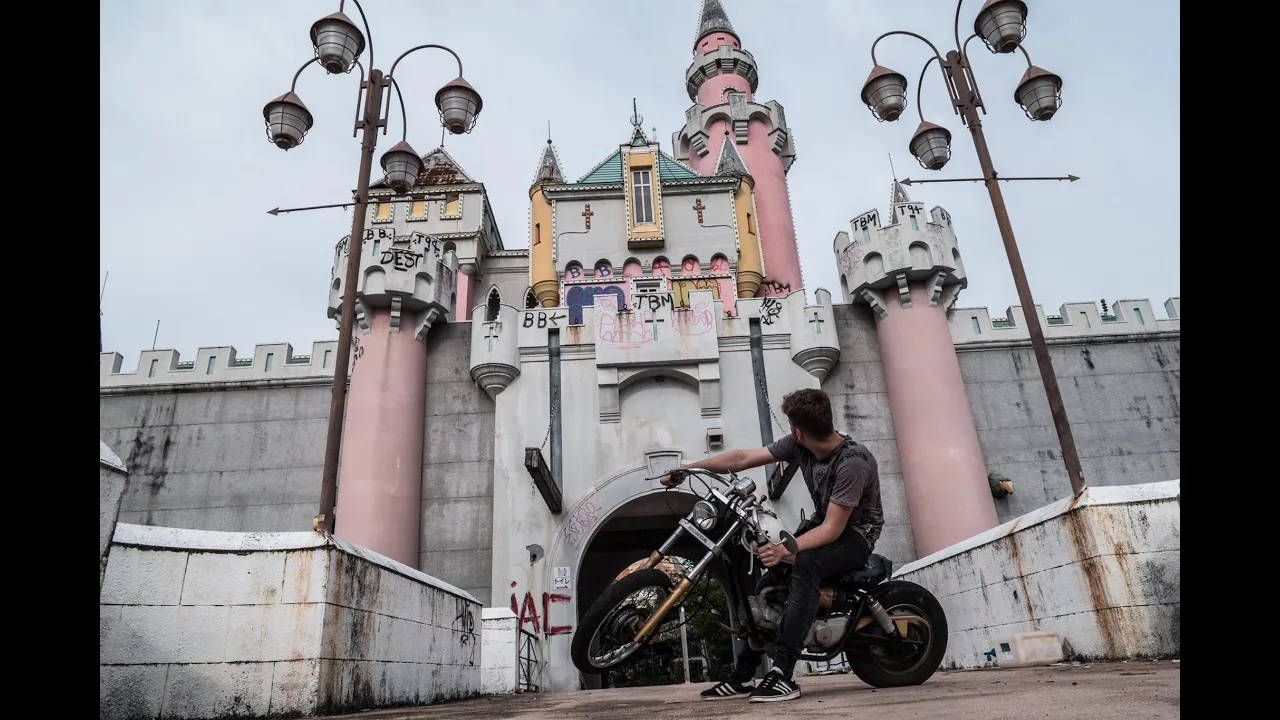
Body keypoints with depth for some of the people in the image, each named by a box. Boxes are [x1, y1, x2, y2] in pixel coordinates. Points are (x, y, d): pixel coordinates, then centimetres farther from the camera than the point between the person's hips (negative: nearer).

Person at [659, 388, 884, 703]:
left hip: (854, 533, -7)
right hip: (824, 523, 7)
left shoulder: (852, 463, -30)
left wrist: (786, 549, -44)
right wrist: (686, 468, -7)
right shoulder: (798, 444, -10)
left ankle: (783, 674, -34)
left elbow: (833, 529, -31)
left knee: (805, 564, -35)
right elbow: (742, 458, -7)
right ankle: (741, 675, -2)